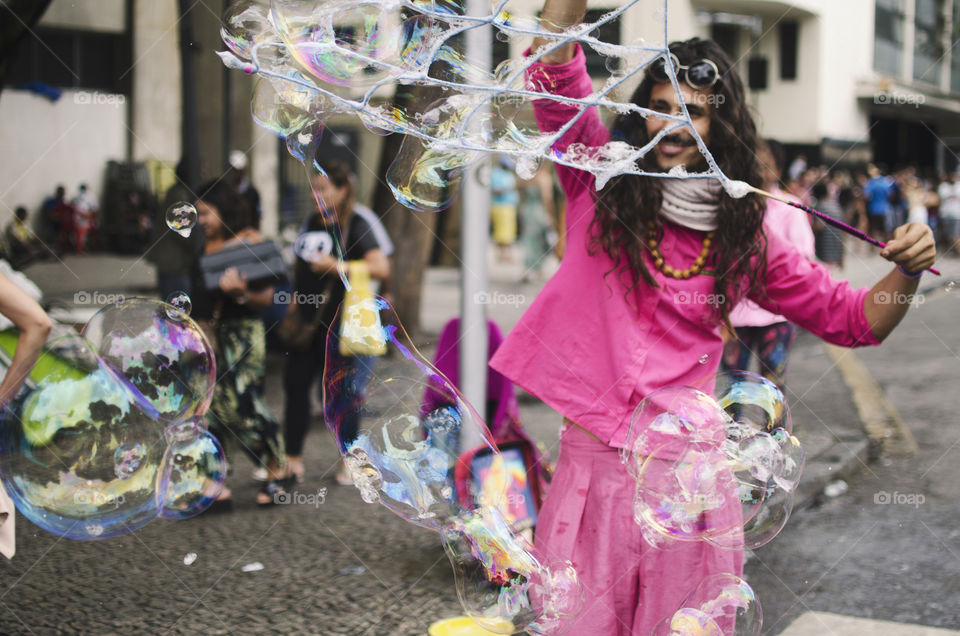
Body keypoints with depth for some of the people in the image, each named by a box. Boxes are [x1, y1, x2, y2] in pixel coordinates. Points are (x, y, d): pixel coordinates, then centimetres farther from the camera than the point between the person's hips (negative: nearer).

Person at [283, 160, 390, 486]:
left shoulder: (355, 226, -9)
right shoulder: (311, 223, 13)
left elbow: (381, 267, -22)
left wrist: (335, 265, -23)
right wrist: (294, 304, 17)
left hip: (339, 322, -7)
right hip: (307, 321, 7)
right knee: (295, 383, 7)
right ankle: (292, 459, 17)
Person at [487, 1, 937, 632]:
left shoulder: (744, 237, 6)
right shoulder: (603, 184, 3)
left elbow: (855, 320, 11)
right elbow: (560, 84, -9)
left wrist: (907, 271, -7)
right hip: (593, 461, -1)